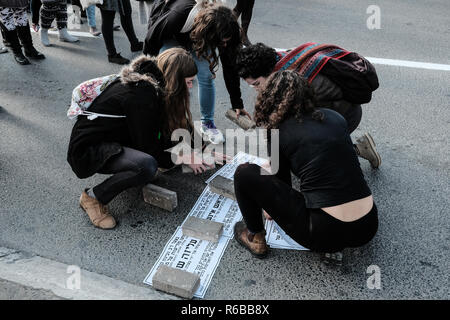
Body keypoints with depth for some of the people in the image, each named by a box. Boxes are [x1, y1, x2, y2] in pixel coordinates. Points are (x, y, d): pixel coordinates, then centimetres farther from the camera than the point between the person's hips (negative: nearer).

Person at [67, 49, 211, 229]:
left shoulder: (148, 81, 1)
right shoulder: (142, 95, -27)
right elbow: (149, 148, -21)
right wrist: (184, 160, -11)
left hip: (112, 139, 9)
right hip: (87, 149, -9)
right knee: (147, 166, -34)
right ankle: (93, 197, -12)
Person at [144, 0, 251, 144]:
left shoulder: (221, 31, -33)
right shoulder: (178, 15, -44)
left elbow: (230, 67, -22)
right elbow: (152, 39, -25)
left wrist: (237, 104, -18)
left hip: (197, 38, 2)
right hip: (170, 37, -2)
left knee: (206, 77, -11)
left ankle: (207, 123, 4)